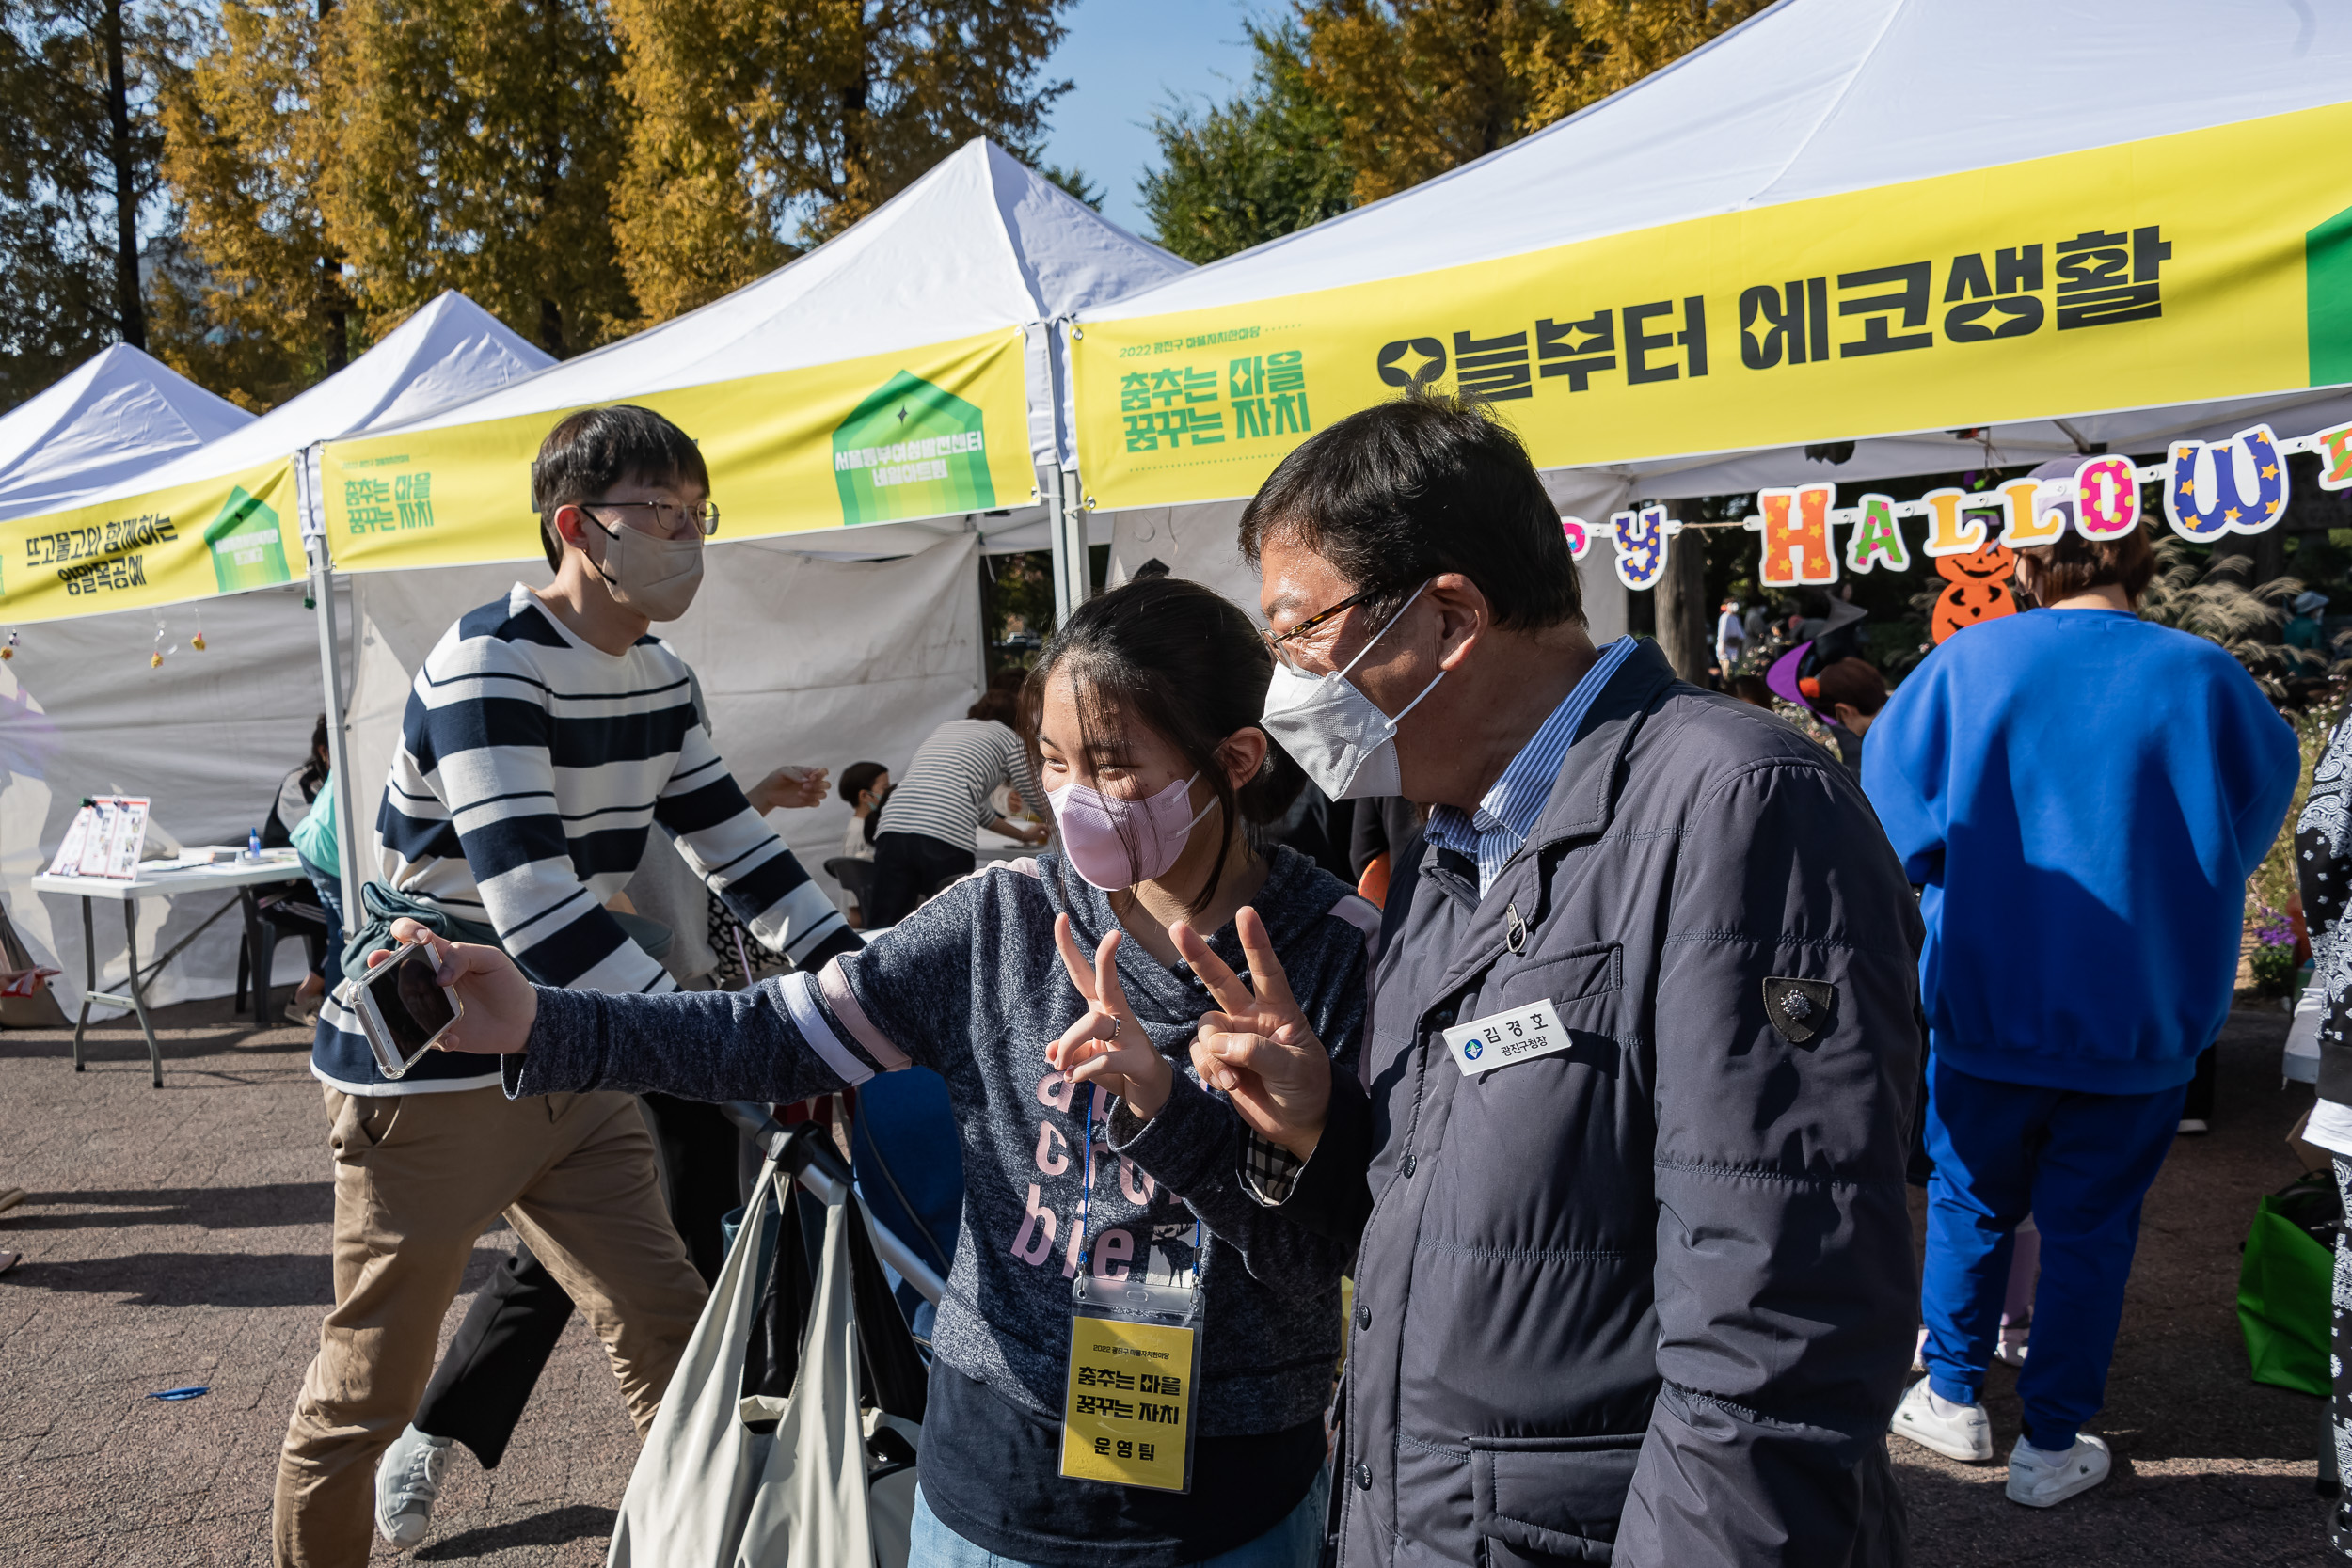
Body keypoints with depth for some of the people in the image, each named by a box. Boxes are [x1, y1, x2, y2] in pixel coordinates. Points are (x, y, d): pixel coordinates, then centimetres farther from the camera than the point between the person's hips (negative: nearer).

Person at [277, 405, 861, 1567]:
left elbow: (736, 849, 9)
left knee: (670, 1331, 6)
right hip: (429, 1072, -7)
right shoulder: (488, 665, -22)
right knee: (367, 1383, 7)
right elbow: (537, 911, -32)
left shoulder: (661, 680, 4)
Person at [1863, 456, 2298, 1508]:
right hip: (2140, 1025, 0)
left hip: (1985, 1009, 0)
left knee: (1968, 1202, 18)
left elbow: (1901, 831, -6)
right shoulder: (2206, 681, -10)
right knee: (2089, 1227, 12)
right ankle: (2052, 1445, 23)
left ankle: (1954, 1401, 31)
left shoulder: (1964, 665, -9)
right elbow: (2245, 839, 3)